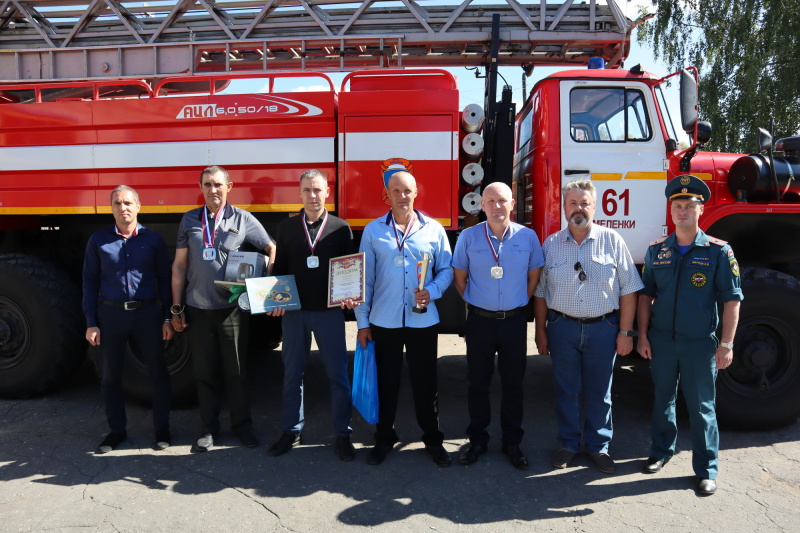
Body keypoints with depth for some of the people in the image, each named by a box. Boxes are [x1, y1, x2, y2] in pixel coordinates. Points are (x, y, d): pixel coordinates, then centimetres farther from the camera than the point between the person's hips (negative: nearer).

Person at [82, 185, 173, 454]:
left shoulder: (153, 239, 1)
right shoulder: (98, 240, 3)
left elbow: (164, 280, 3)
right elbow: (90, 281, 4)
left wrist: (167, 318, -3)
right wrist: (91, 323, -1)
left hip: (147, 313, -1)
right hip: (110, 313, 1)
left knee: (158, 372, 6)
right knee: (110, 376, 11)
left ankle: (162, 429, 21)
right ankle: (117, 430, 27)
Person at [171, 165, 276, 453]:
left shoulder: (243, 219, 1)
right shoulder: (190, 220, 7)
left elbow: (271, 248, 5)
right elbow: (179, 265, 7)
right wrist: (176, 307, 4)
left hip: (232, 308, -2)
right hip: (197, 309, 2)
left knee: (236, 370, 7)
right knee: (205, 372, 10)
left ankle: (242, 424, 22)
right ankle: (209, 427, 24)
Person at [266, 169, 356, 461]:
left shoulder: (341, 228, 1)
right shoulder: (287, 228, 6)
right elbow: (279, 268, 8)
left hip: (329, 311, -1)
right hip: (294, 311, 2)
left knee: (337, 374, 5)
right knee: (292, 373, 11)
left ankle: (342, 434, 18)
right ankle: (292, 430, 26)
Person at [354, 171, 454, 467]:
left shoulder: (433, 229, 1)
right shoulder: (373, 230, 1)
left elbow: (446, 269, 7)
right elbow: (365, 278, 2)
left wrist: (433, 291, -14)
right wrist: (362, 322, 0)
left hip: (423, 320, 0)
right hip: (384, 320, 0)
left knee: (425, 382, 10)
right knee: (386, 382, 12)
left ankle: (433, 439, 28)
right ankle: (384, 438, 30)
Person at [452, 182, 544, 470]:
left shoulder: (528, 236, -2)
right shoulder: (469, 237, -5)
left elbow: (534, 276, 9)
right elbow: (459, 277, 5)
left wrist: (518, 304, 8)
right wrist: (477, 304, 7)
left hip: (515, 321, 1)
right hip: (480, 320, 0)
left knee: (513, 384, 11)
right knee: (478, 383, 10)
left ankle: (512, 443, 26)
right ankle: (477, 440, 26)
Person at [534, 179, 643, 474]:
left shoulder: (612, 241, -2)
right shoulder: (551, 244, 3)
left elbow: (628, 289, -1)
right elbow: (540, 292, 6)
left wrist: (625, 332, -5)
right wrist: (541, 331, 4)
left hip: (603, 328, -1)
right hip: (562, 327, 1)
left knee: (599, 392, 11)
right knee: (566, 390, 11)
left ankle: (598, 445, 28)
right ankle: (568, 443, 28)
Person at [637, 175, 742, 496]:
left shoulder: (718, 252, -5)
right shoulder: (657, 251, 3)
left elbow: (731, 300, -6)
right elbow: (646, 295, 7)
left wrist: (726, 344, -9)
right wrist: (643, 336, 2)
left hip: (700, 343, -3)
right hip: (661, 340, 3)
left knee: (701, 407, 6)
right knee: (663, 399, 16)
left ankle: (706, 470, 19)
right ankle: (662, 450, 34)